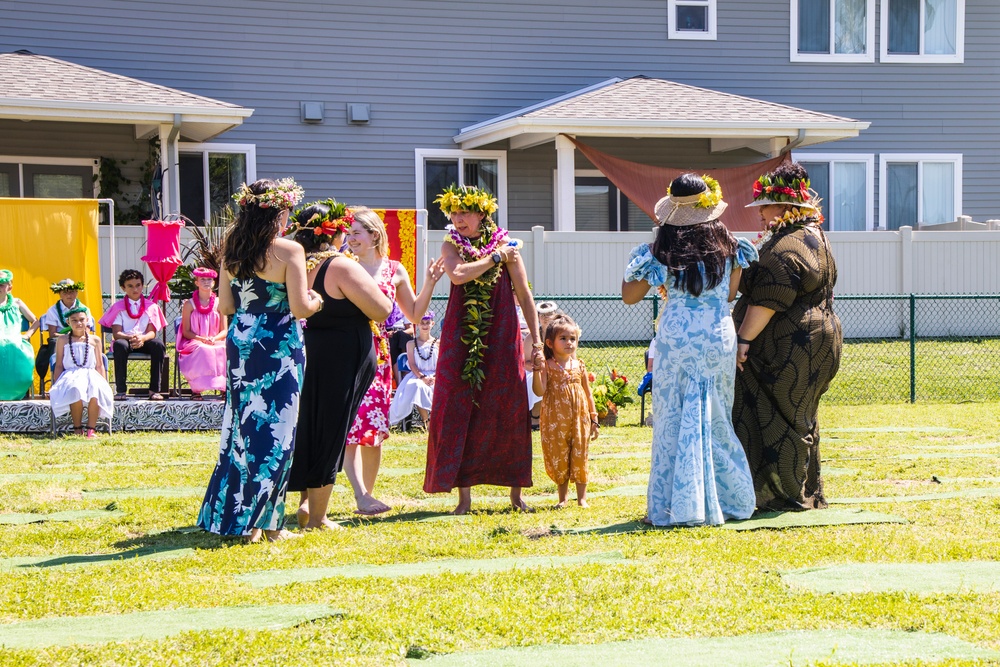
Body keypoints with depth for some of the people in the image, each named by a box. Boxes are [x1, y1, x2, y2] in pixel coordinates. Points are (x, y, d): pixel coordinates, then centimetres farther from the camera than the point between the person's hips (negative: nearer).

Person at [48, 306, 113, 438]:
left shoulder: (95, 340, 15)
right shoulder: (62, 340, 12)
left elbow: (99, 366, 14)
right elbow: (59, 366, 11)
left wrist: (104, 384, 4)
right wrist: (55, 386, 2)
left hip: (91, 376, 1)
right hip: (70, 376, -1)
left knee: (96, 389, -36)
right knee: (76, 389, -38)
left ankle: (91, 429, -29)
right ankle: (77, 429, -25)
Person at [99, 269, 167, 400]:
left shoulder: (151, 306, 9)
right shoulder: (118, 307, 6)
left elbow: (152, 332, -1)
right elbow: (116, 334, -5)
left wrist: (142, 338, -25)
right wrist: (130, 338, -26)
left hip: (144, 342, 1)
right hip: (125, 340, -1)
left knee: (159, 345, -32)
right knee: (120, 345, -37)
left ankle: (154, 390, -28)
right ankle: (120, 390, -33)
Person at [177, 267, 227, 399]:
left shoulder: (219, 304, 11)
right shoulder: (190, 304, 5)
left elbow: (224, 331, 7)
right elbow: (186, 332, 0)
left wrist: (214, 339, -15)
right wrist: (201, 339, -18)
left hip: (216, 343, 2)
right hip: (194, 343, -2)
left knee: (224, 351, -32)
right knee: (203, 350, -38)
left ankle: (225, 387, -31)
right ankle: (196, 389, -32)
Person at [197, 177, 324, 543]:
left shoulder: (232, 251, 4)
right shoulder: (289, 251, -12)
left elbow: (225, 306, 7)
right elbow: (300, 308, -17)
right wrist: (317, 300, 4)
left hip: (240, 344, 5)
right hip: (279, 346, -5)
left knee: (242, 428, 12)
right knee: (274, 431, 2)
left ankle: (227, 514, 15)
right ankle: (263, 522, 3)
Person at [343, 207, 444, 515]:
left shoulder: (394, 270, 10)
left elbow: (414, 314, 18)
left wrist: (429, 283, 7)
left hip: (379, 356, 3)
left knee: (376, 430, 5)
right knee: (352, 425, -14)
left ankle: (367, 494, 15)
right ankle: (361, 496, -19)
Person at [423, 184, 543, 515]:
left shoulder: (505, 246, 2)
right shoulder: (451, 246, 4)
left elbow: (525, 295, 3)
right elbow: (457, 275, -18)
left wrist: (536, 341, -1)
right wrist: (495, 257, -10)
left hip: (501, 339, 0)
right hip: (460, 339, 1)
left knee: (508, 412, 1)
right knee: (458, 413, -3)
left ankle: (516, 492, 11)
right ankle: (464, 493, 3)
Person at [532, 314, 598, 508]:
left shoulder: (579, 366, 6)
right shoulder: (547, 366, -3)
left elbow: (588, 393, 12)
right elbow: (540, 391, -15)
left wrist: (594, 418, 10)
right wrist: (536, 370, -27)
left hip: (579, 419, 2)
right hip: (556, 422, -2)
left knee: (579, 458, 4)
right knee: (558, 459, 5)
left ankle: (582, 498, 13)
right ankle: (562, 498, 18)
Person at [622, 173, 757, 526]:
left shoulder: (661, 252, -6)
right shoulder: (728, 246, 0)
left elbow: (629, 296, 3)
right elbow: (731, 294, 12)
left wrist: (634, 263, 17)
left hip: (676, 337, -3)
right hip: (719, 337, 3)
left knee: (674, 421, 4)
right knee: (716, 419, 13)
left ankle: (676, 506, 3)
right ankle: (728, 500, 18)